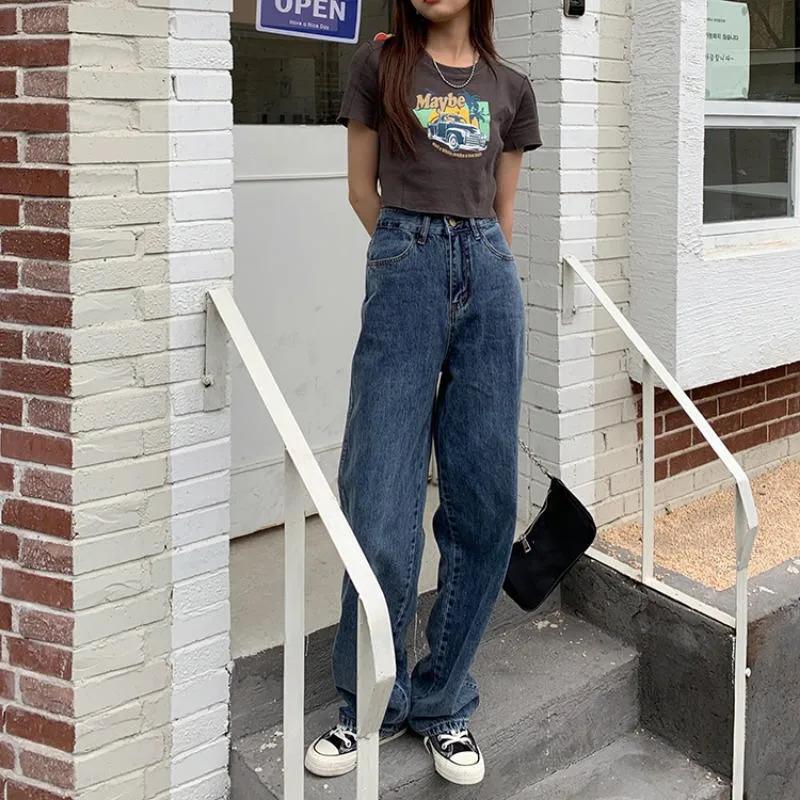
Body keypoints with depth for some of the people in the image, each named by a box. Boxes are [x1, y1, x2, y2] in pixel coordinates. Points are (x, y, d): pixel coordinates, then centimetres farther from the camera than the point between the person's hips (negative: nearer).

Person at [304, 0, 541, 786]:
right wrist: (422, 249, 12)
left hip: (489, 278, 3)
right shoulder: (380, 64, 8)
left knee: (483, 504, 2)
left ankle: (444, 703, 16)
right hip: (405, 275, -3)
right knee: (383, 512, -5)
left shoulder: (510, 89, 15)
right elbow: (363, 188, 11)